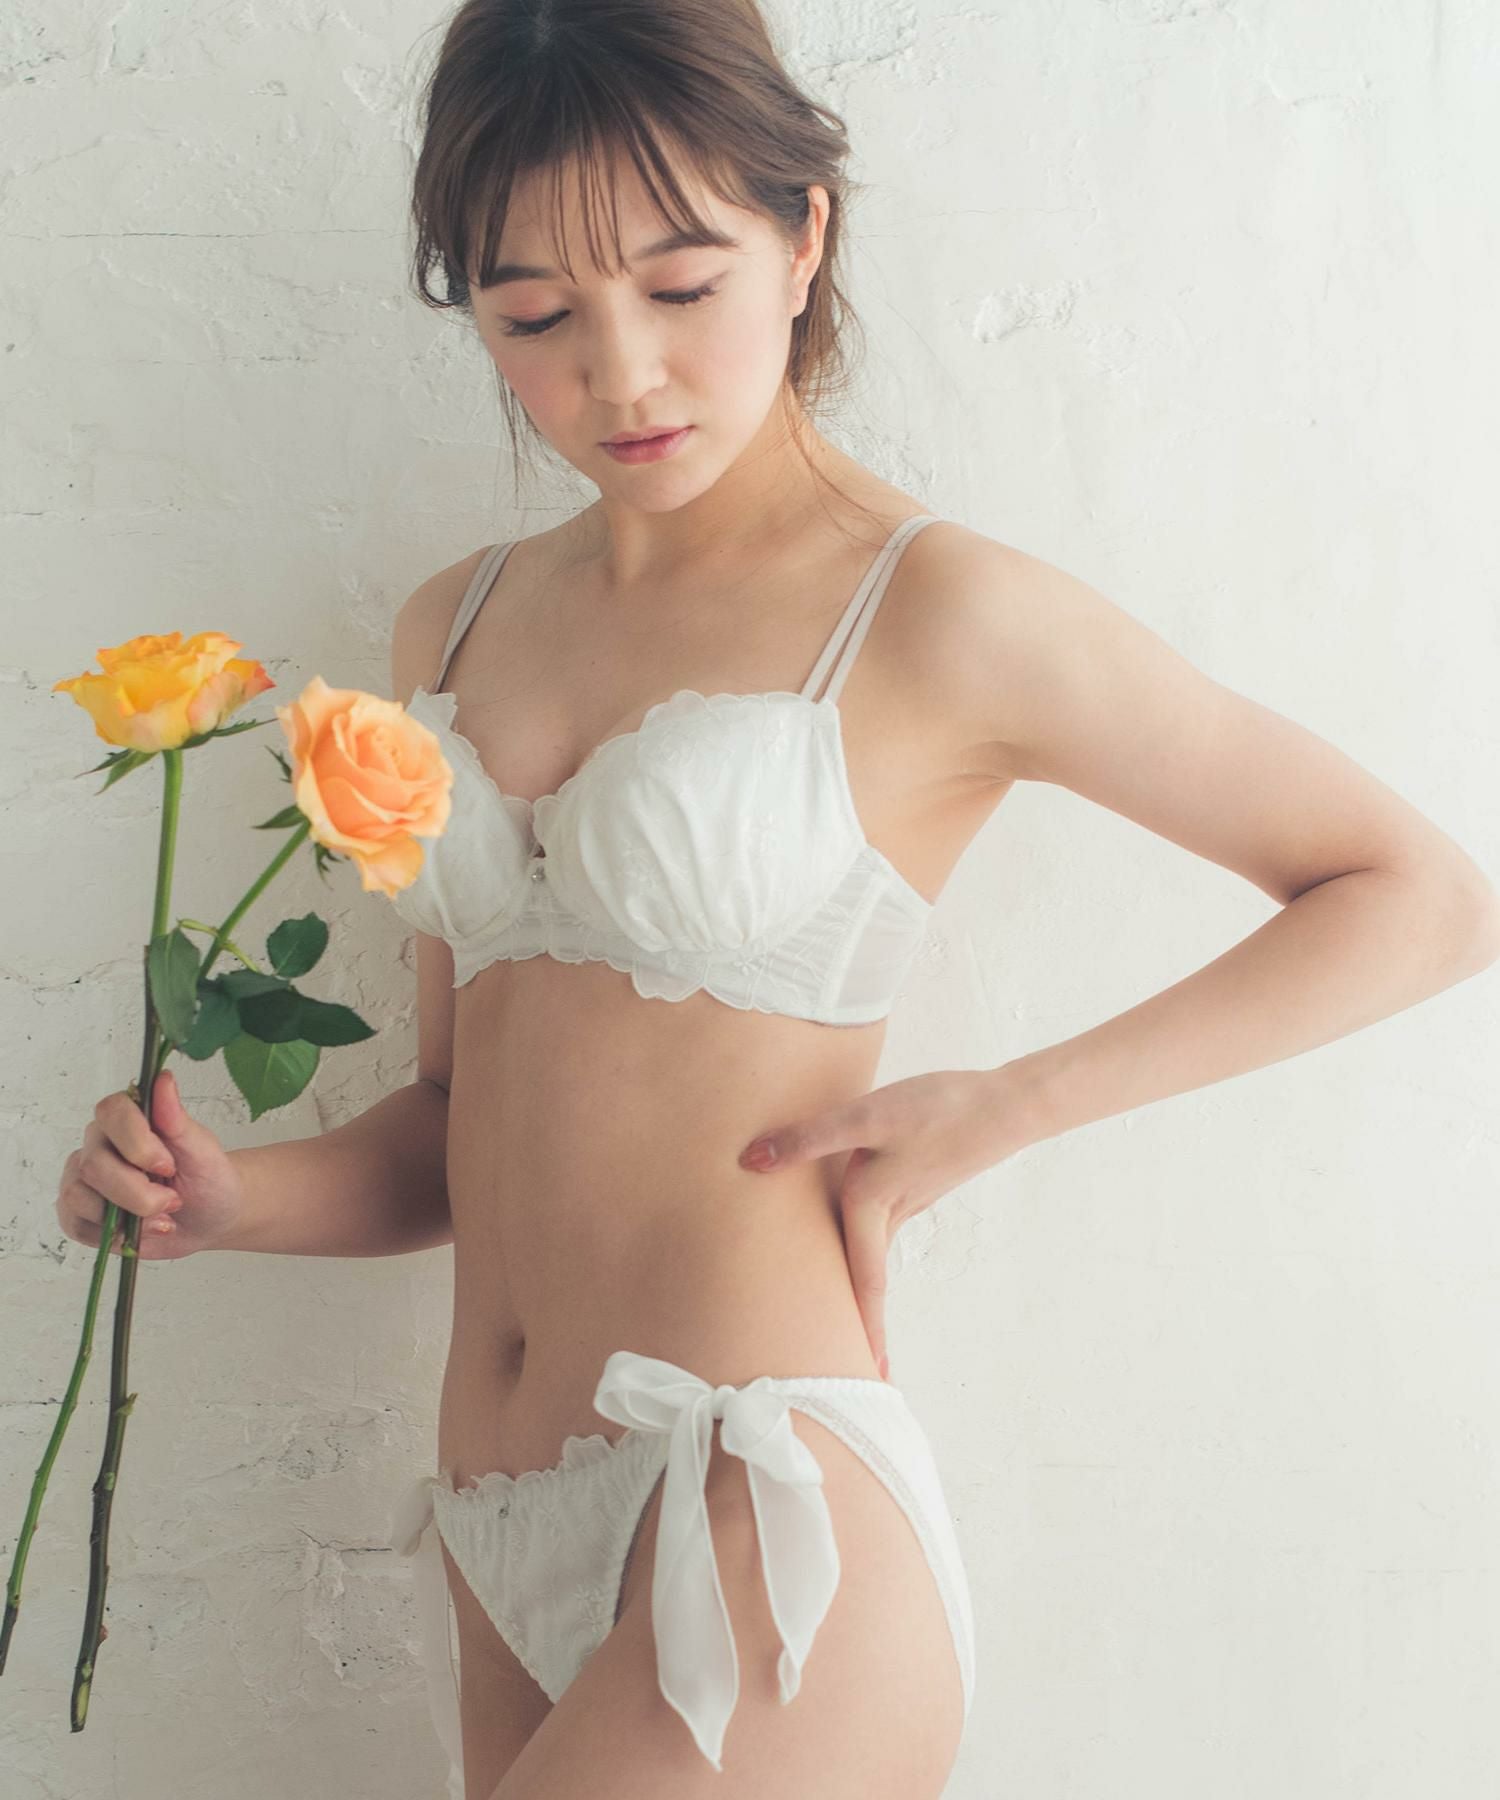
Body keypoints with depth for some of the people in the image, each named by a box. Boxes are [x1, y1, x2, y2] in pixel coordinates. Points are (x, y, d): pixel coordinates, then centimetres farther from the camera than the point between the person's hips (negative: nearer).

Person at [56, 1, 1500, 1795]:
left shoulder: (931, 611, -6)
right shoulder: (453, 629, 12)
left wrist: (1001, 1106, -8)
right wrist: (226, 1193, -2)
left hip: (758, 1528, -6)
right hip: (508, 1565, 6)